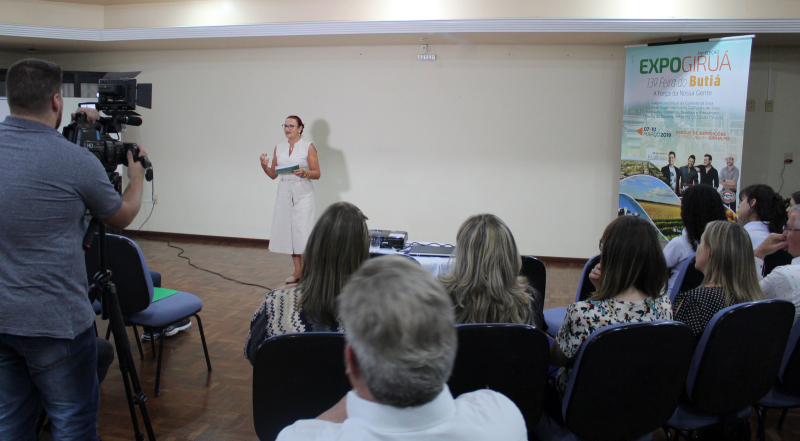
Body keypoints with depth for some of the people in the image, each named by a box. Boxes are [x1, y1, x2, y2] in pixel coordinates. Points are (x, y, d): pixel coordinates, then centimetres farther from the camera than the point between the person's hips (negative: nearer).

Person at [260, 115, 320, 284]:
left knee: (302, 232, -8)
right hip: (284, 193, 5)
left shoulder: (308, 147, -1)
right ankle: (297, 271, 14)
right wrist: (264, 166, -5)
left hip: (302, 194, -5)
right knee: (288, 232, 5)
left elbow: (317, 174, -4)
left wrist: (304, 173, -22)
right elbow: (273, 174, 13)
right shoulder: (279, 148, 11)